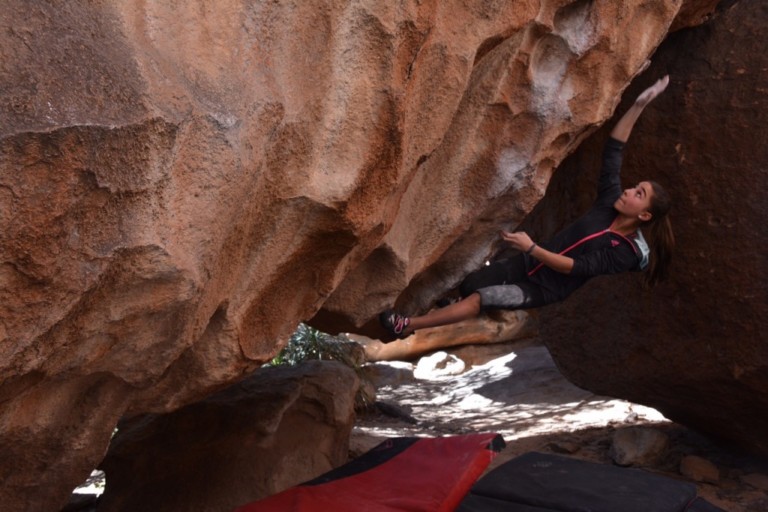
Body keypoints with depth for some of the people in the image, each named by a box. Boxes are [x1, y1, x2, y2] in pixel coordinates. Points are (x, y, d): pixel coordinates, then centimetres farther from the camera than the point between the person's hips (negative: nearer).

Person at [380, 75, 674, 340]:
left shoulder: (625, 253, -16)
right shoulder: (609, 203, 0)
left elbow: (574, 267, -22)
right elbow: (612, 150, -2)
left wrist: (531, 247, -29)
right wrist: (639, 105, -10)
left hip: (546, 288, -7)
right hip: (529, 264, 7)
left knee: (483, 297, -23)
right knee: (468, 285, -5)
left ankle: (407, 327, -22)